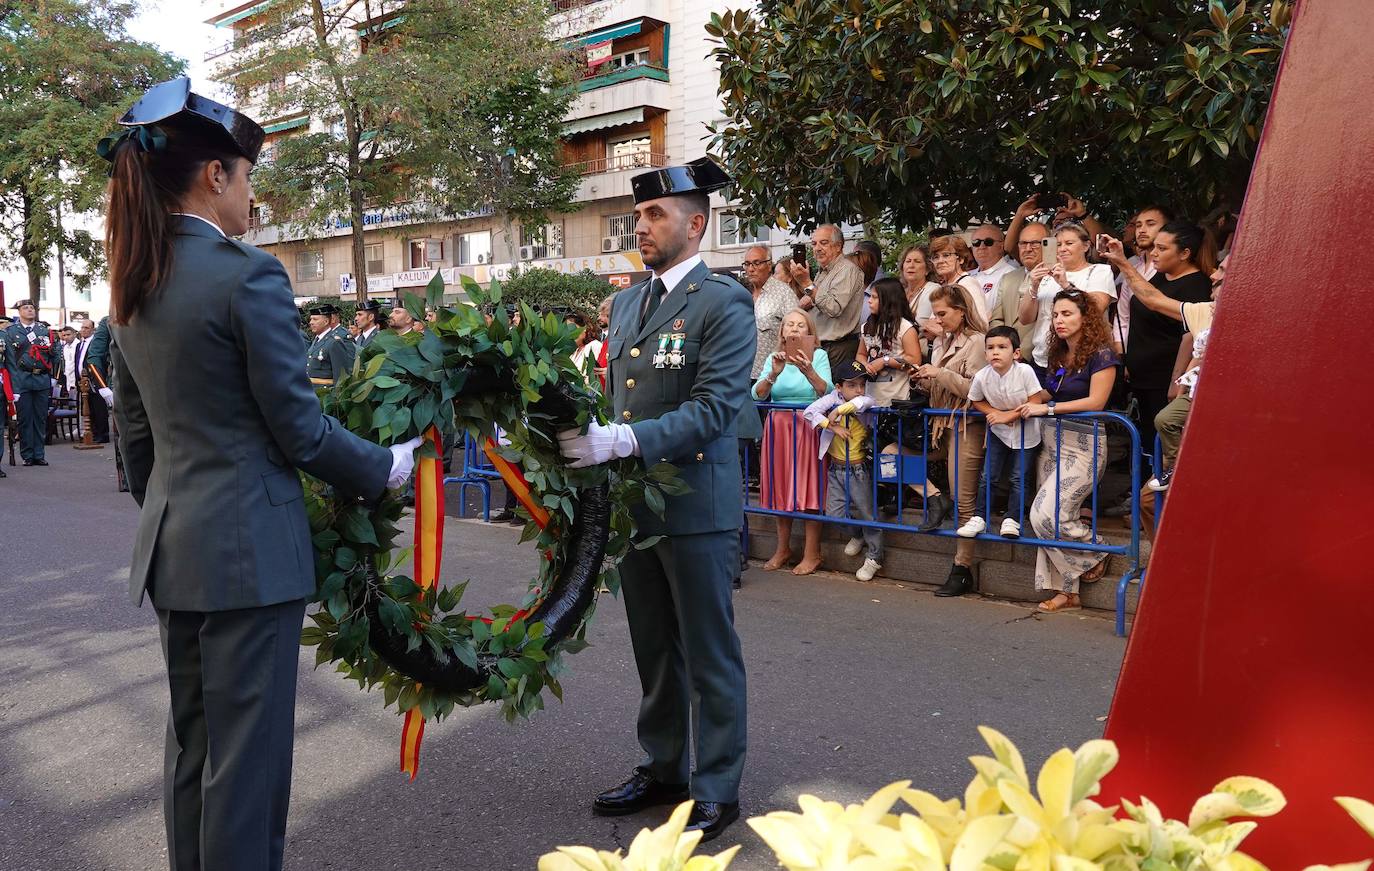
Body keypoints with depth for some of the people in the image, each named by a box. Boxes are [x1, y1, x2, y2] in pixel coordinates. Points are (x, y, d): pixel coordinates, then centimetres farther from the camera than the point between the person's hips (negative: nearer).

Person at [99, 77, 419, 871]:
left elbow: (135, 431, 16)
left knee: (193, 739, 19)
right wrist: (384, 469, 1)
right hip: (248, 545, -8)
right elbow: (299, 428, -13)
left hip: (173, 545, 8)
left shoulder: (134, 286, 10)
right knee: (247, 747, 3)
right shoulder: (249, 275, -15)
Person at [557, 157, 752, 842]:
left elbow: (717, 406, -20)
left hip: (695, 504, -7)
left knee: (708, 654, 5)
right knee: (654, 649, 18)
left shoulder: (723, 302, -10)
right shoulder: (625, 303, 13)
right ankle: (663, 768, 34)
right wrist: (589, 438, 1)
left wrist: (624, 441, -28)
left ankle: (716, 789, 19)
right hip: (633, 501, 7)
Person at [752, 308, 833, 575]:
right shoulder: (775, 357, 8)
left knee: (808, 487, -5)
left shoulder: (818, 355, 0)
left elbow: (826, 393, -14)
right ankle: (783, 548, 19)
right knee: (780, 486, 7)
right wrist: (774, 374, -21)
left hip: (808, 426, -3)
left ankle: (812, 553, 2)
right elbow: (757, 394, -5)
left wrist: (808, 371, -30)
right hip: (778, 427, 3)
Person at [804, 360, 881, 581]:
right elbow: (810, 412, -16)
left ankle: (874, 557, 19)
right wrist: (832, 426, -21)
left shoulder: (864, 402, -11)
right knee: (833, 514, 4)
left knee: (866, 511, 3)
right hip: (836, 468, 3)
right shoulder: (833, 398, -6)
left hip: (860, 469, -2)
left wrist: (838, 410, -31)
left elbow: (864, 401, -36)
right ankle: (857, 534, 35)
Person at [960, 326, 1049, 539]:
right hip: (999, 431, 2)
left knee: (1018, 477, 1)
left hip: (1025, 433, -2)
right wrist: (996, 413, -17)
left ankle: (1012, 519, 13)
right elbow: (976, 401, -1)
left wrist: (1009, 415, -23)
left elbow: (1035, 402, -20)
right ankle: (979, 517, 14)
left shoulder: (1025, 371, -26)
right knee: (987, 475, 3)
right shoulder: (982, 376, -18)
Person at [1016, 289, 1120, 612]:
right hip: (1052, 441, 8)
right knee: (1045, 518, 0)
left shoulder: (1101, 355, -9)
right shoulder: (1058, 355, 14)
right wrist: (1030, 403, -1)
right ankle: (1065, 592, 7)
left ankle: (1094, 557, 9)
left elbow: (1095, 401, -15)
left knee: (1046, 514, -17)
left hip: (1083, 445, -8)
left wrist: (1047, 408, -15)